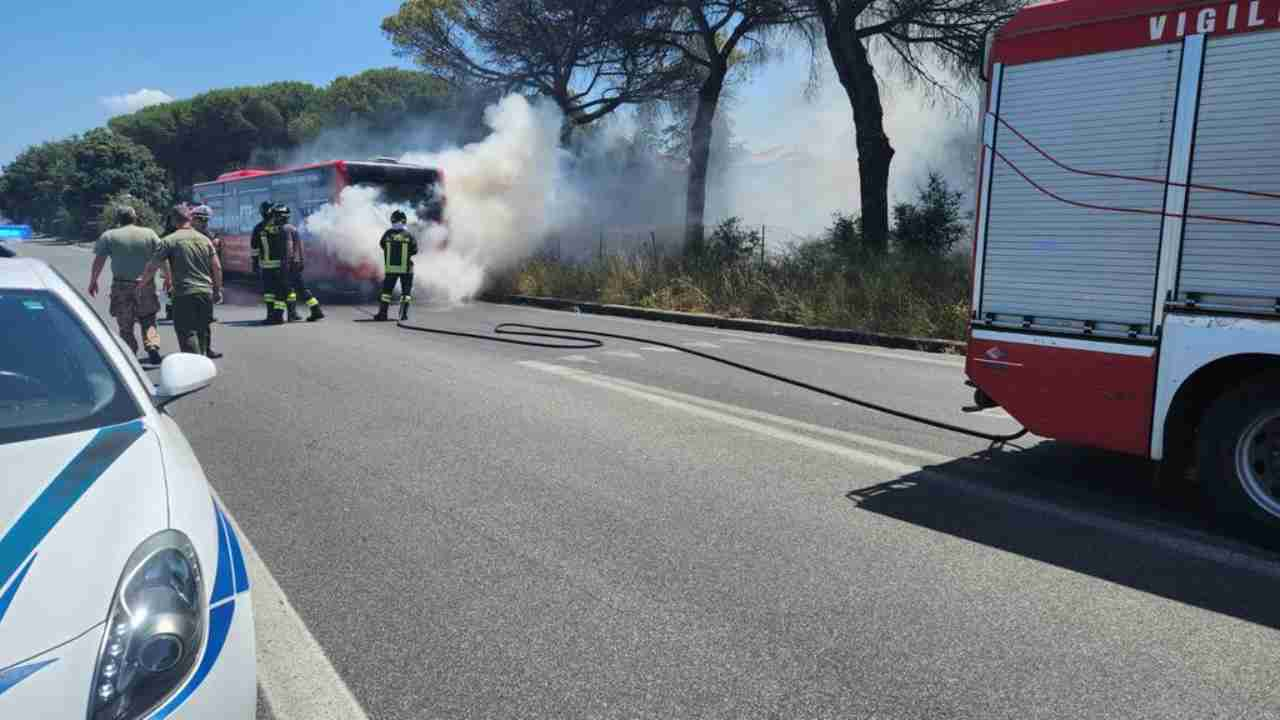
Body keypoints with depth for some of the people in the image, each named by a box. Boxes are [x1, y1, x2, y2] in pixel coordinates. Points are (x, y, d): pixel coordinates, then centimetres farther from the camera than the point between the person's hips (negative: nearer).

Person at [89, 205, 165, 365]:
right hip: (146, 285, 1)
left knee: (125, 326, 8)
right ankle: (153, 347, -5)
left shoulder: (109, 236, 2)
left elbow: (99, 261, 1)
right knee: (148, 322, 13)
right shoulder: (150, 233, 4)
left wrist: (93, 281, 9)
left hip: (122, 286, -1)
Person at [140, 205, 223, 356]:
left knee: (187, 333, -4)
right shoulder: (204, 239, 8)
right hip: (206, 293, 4)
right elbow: (217, 267, 7)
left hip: (184, 294, -4)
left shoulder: (169, 241, -3)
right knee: (202, 331, 16)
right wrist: (218, 290, 17)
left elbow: (152, 266, -1)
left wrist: (142, 281, 18)